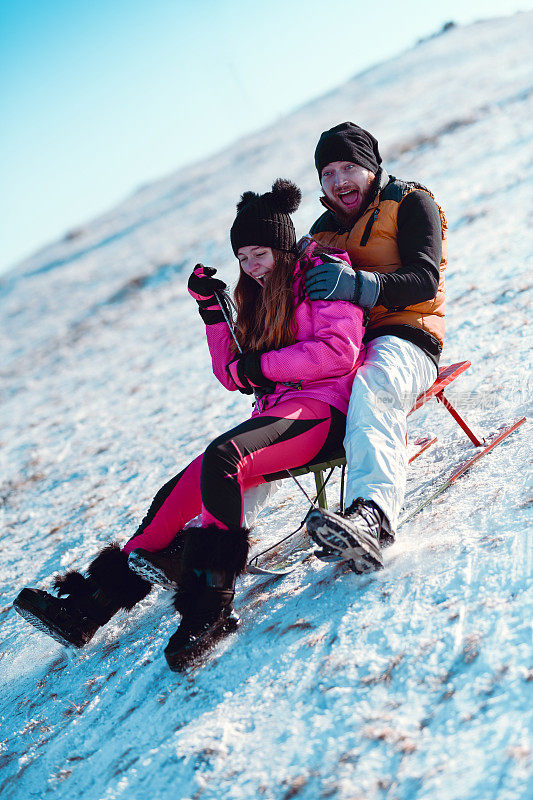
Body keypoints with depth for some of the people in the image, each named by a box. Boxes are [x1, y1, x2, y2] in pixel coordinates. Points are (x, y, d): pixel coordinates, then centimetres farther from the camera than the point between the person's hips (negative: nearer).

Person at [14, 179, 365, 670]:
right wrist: (212, 309, 7)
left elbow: (339, 351, -13)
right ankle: (90, 604, -18)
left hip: (322, 408, -7)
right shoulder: (258, 298, 23)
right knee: (179, 494, -13)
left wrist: (261, 366, -8)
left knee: (221, 457, -35)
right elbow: (235, 377, 17)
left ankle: (210, 604, -35)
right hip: (276, 416, 7)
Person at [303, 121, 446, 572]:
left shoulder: (412, 203, 6)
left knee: (373, 385, -40)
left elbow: (425, 281, -10)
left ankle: (372, 516, -61)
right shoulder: (323, 229, 24)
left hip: (403, 337, -6)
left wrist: (359, 285, -28)